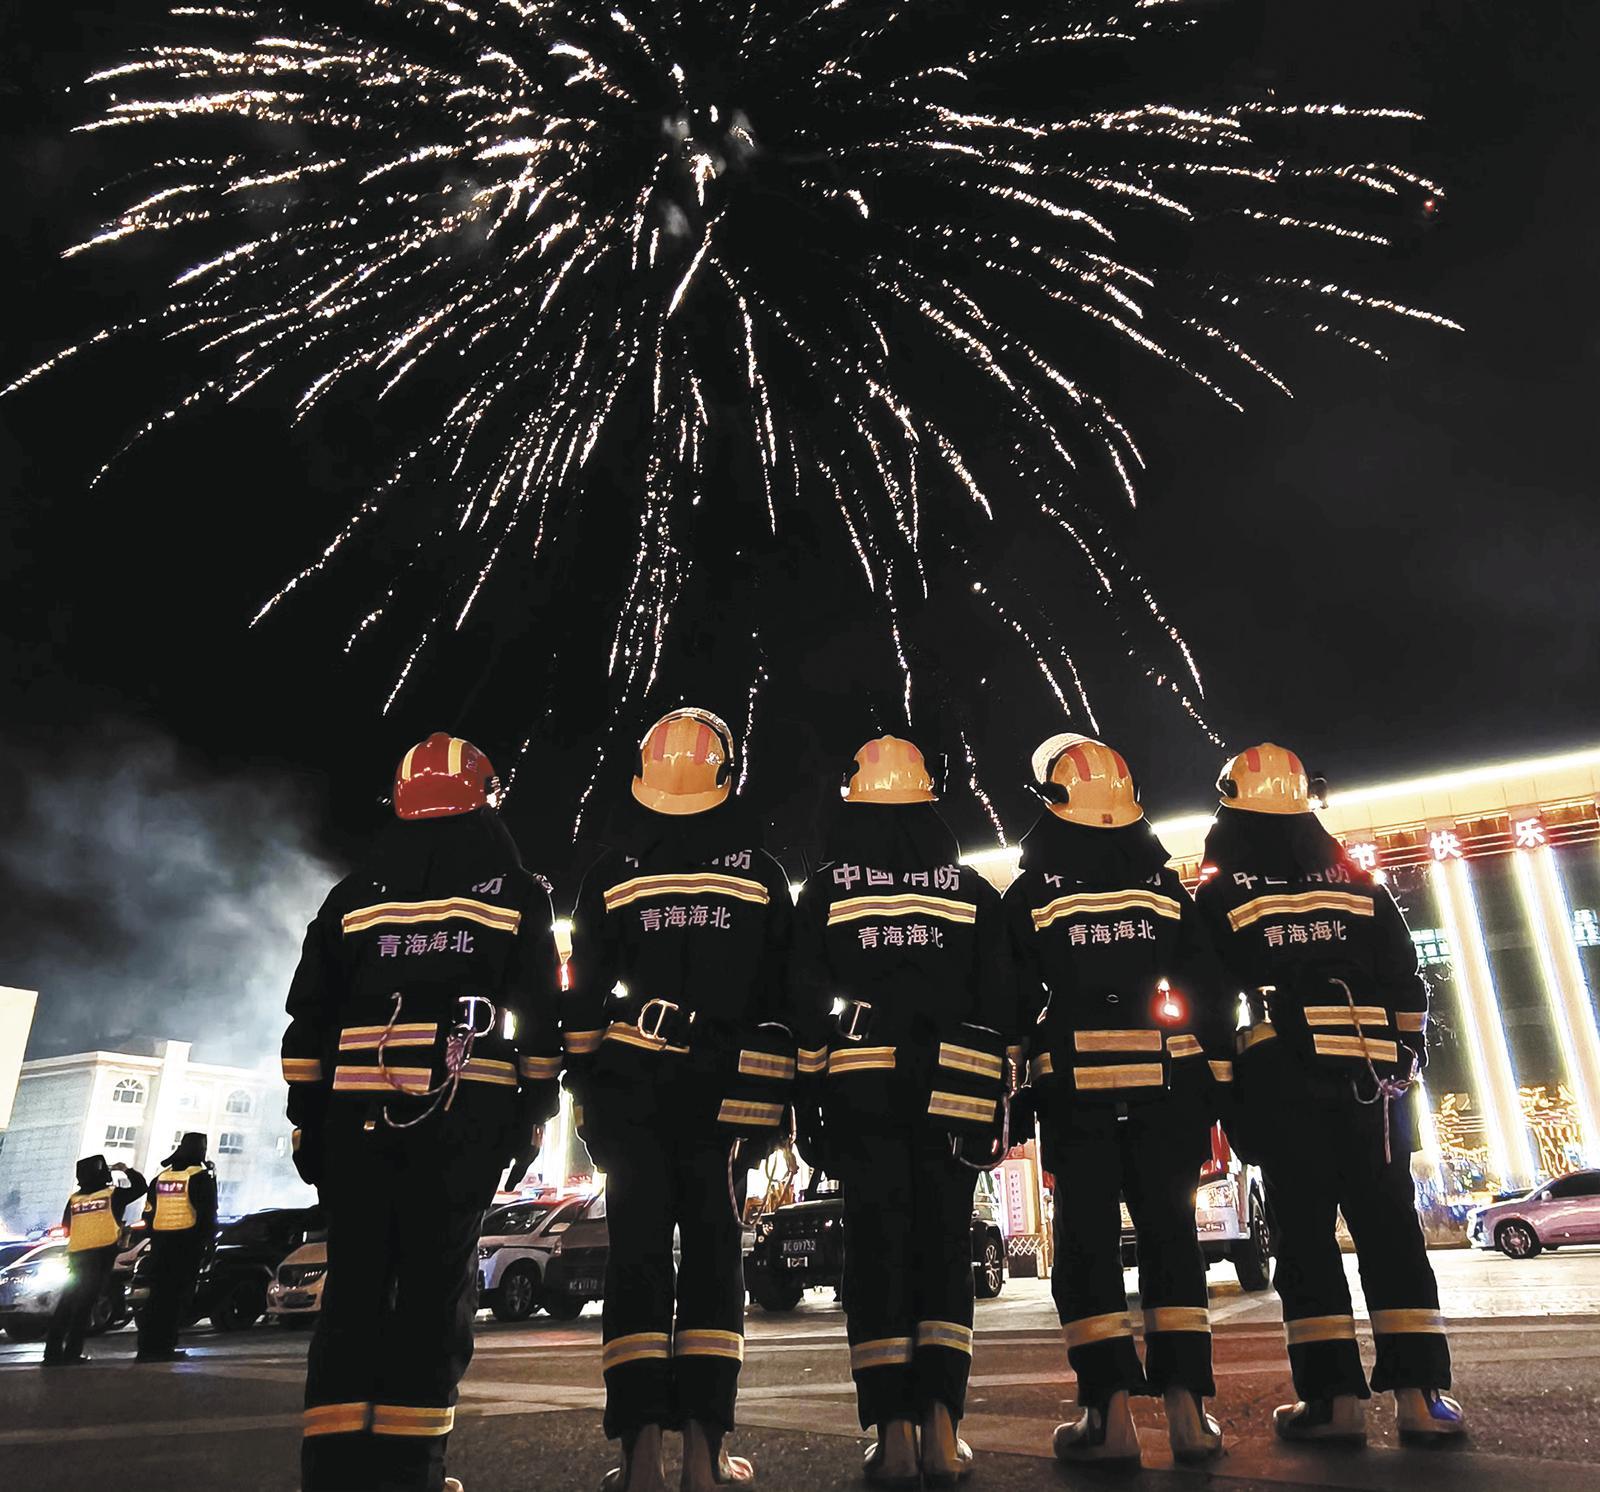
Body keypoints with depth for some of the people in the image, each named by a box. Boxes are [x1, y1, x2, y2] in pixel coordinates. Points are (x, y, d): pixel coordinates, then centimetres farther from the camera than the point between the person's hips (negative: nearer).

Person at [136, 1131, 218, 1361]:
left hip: (160, 1241, 6)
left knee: (158, 1294, 11)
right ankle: (163, 1346, -7)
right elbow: (207, 1213, -10)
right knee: (178, 1296, -3)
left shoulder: (161, 1176, 14)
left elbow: (148, 1213, 14)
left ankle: (148, 1346, 10)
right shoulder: (201, 1176, -6)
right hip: (187, 1242, -6)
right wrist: (209, 1240, 0)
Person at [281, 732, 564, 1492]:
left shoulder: (357, 889, 13)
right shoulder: (514, 888, 7)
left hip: (358, 1107, 3)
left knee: (355, 1280, 7)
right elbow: (539, 1016, 1)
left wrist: (307, 1118, 13)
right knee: (437, 1280, 2)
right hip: (463, 1108, -2)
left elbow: (308, 1014, 9)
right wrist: (532, 1114, 5)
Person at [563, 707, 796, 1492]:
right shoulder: (760, 871, 2)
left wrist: (583, 1087, 7)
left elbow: (583, 993, 0)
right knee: (712, 1245, 9)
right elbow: (785, 992, 3)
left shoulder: (612, 869, 0)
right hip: (720, 1084, 0)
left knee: (638, 1247, 6)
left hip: (631, 1081, 0)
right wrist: (779, 1092, 8)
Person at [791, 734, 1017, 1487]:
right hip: (952, 1087, 1)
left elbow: (806, 1003, 1)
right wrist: (996, 1102, 9)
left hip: (862, 1088, -1)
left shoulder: (825, 889, 4)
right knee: (945, 1243, 9)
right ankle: (940, 1425, 5)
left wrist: (804, 1097, 4)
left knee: (876, 1247, 5)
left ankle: (894, 1429, 4)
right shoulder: (971, 889, 8)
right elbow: (1001, 1001, 5)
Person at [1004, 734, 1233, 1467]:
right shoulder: (1165, 884, 9)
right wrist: (1214, 1076, 11)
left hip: (1078, 1081, -2)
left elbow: (1014, 1000, 0)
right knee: (1170, 1232, 8)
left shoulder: (1030, 891, 1)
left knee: (1087, 1239, 3)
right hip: (1166, 1079, 3)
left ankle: (1109, 1411, 0)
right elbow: (1208, 988, 7)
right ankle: (1186, 1404, 5)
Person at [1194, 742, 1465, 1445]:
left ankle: (1334, 1395, 1)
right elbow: (1404, 973, 10)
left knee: (1304, 1229, 2)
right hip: (1369, 1066, 3)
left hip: (1281, 1070, -3)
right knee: (1389, 1224, 6)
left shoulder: (1219, 889, 2)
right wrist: (1407, 1049, 15)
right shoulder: (1353, 878, 12)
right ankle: (1420, 1393, 5)